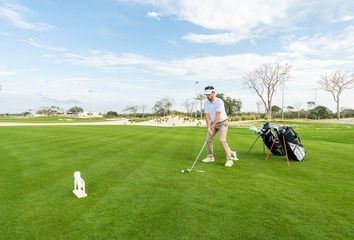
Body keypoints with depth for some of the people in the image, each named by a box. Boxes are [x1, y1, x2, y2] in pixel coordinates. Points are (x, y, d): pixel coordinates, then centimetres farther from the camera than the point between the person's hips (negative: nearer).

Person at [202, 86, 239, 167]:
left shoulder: (219, 101, -24)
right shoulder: (206, 104, -4)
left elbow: (217, 116, -26)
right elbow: (207, 116, -9)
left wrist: (212, 127, -25)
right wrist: (208, 127, -20)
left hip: (222, 123, -6)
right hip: (213, 123, 7)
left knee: (222, 140, -18)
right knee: (209, 139, 4)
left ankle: (229, 159, -7)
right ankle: (210, 157, 20)